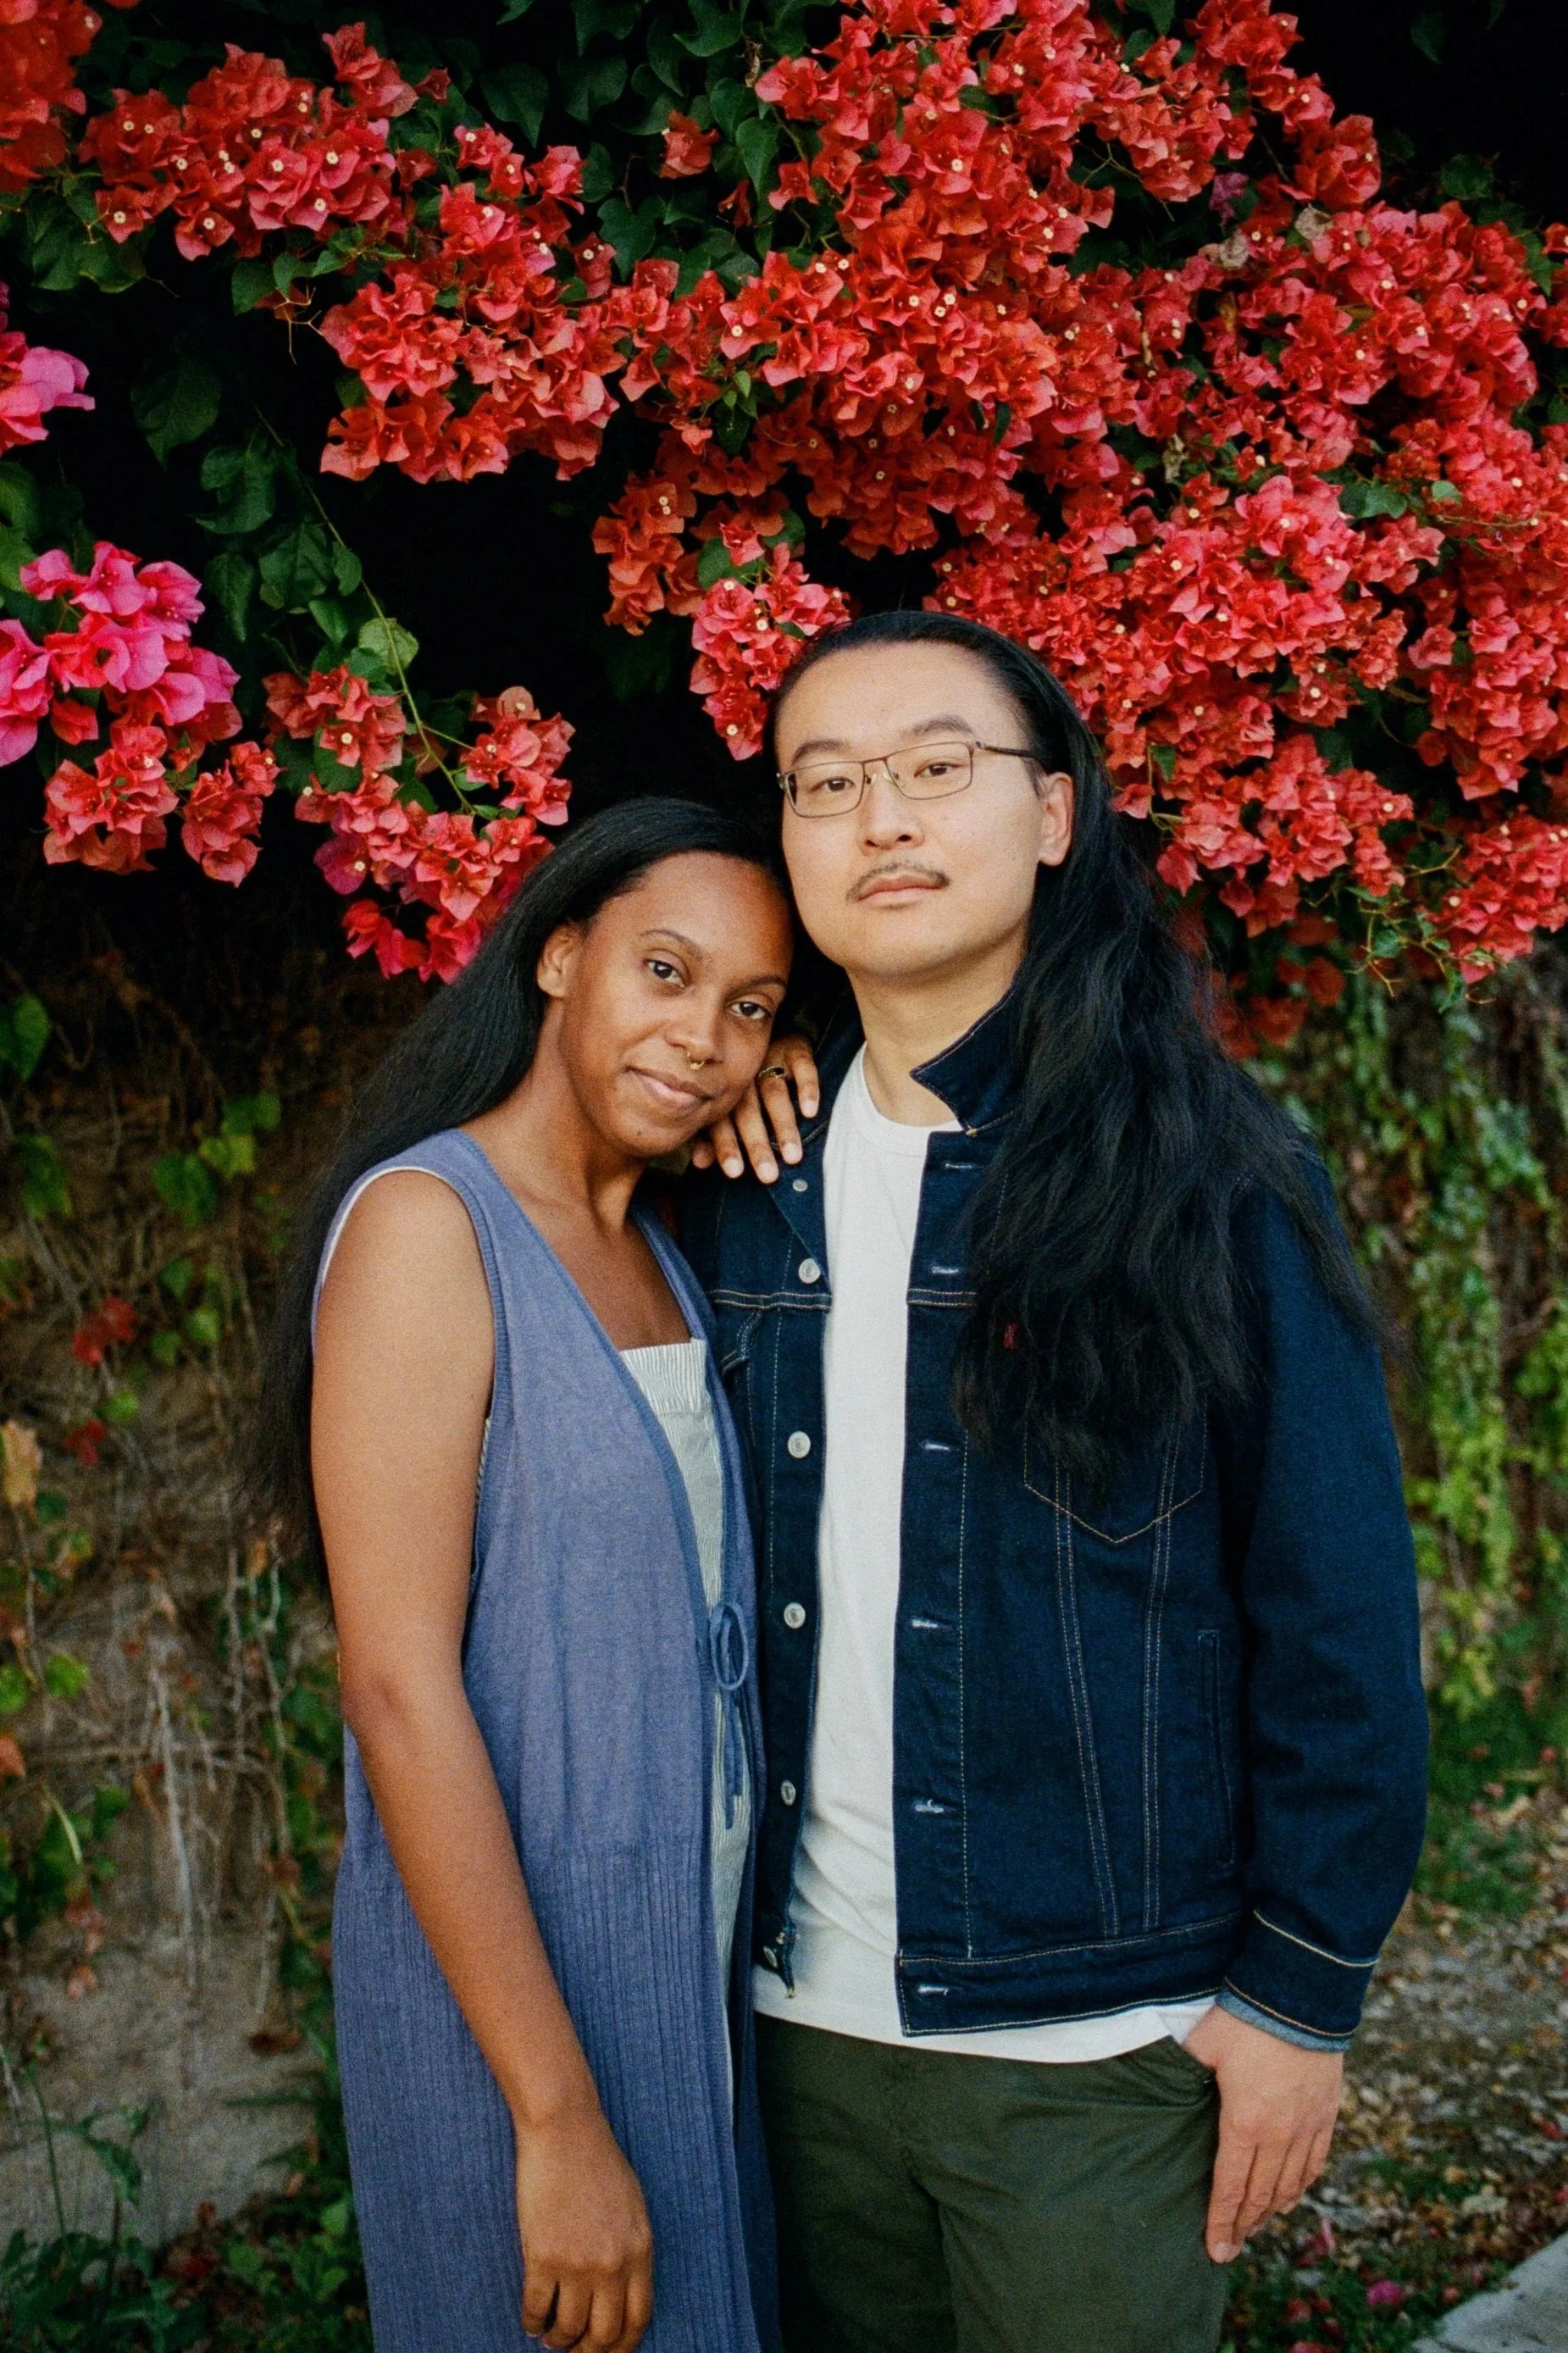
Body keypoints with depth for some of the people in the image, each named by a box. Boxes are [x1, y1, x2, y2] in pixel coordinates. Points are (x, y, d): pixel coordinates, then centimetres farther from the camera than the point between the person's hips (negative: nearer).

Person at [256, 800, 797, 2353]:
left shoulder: (660, 1252, 9)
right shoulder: (425, 1222, -16)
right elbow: (400, 1689, -20)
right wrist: (559, 2118, -21)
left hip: (701, 1970, 8)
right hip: (506, 1979, -8)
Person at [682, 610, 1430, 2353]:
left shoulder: (1209, 1173, -8)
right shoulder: (748, 1180, 3)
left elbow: (1334, 1609, -7)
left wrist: (1302, 1993, -7)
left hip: (1097, 2045, -3)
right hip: (803, 2016, 4)